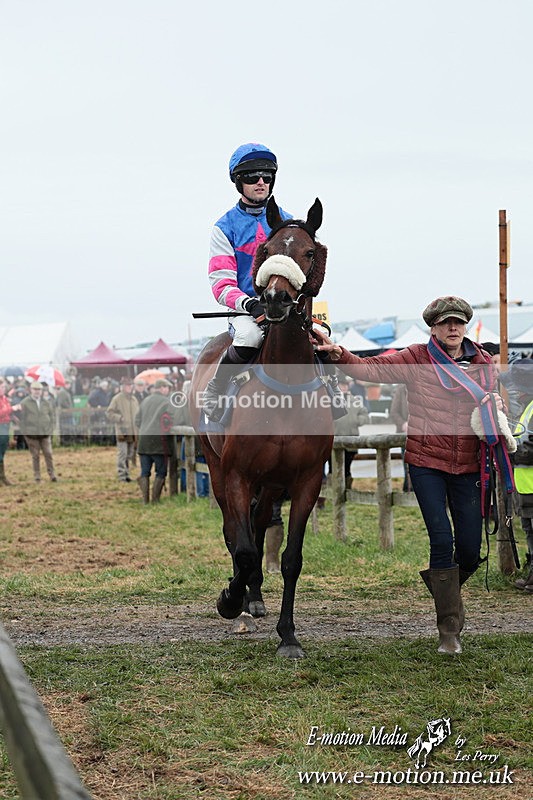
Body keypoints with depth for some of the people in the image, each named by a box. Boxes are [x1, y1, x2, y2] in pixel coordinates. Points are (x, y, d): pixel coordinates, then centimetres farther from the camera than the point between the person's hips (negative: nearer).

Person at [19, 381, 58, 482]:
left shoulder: (46, 403, 9)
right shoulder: (25, 403, -1)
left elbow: (52, 415, 16)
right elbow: (21, 418, -1)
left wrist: (51, 428, 6)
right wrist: (24, 431, -6)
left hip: (45, 433, 3)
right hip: (31, 434, -3)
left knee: (48, 454, -3)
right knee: (35, 455, 0)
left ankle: (52, 474, 2)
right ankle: (37, 476, 6)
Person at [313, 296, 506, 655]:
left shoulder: (484, 363, 7)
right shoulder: (417, 359, -3)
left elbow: (494, 403, 20)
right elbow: (370, 368, -12)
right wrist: (338, 353, -29)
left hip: (468, 465, 3)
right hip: (426, 462, -3)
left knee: (471, 550, 4)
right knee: (442, 540, -11)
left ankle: (445, 588, 40)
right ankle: (450, 631, -1)